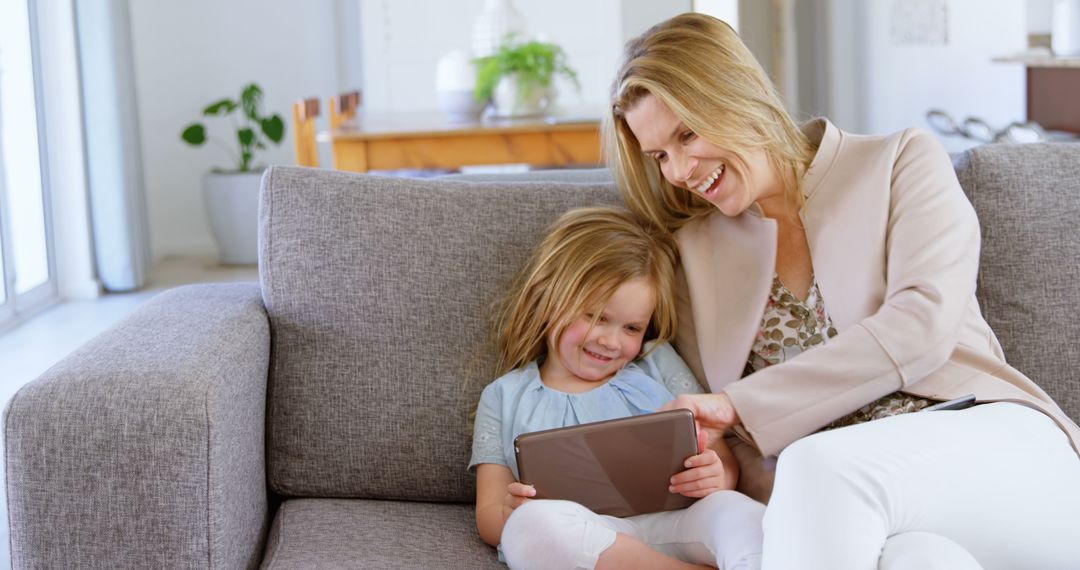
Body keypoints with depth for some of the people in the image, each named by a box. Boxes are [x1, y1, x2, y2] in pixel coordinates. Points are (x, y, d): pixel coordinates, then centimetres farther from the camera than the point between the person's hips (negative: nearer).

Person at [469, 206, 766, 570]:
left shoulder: (657, 366, 23)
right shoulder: (505, 398, 19)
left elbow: (722, 460, 17)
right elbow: (489, 518, 13)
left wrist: (718, 478, -9)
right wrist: (510, 513, -12)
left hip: (672, 525, 1)